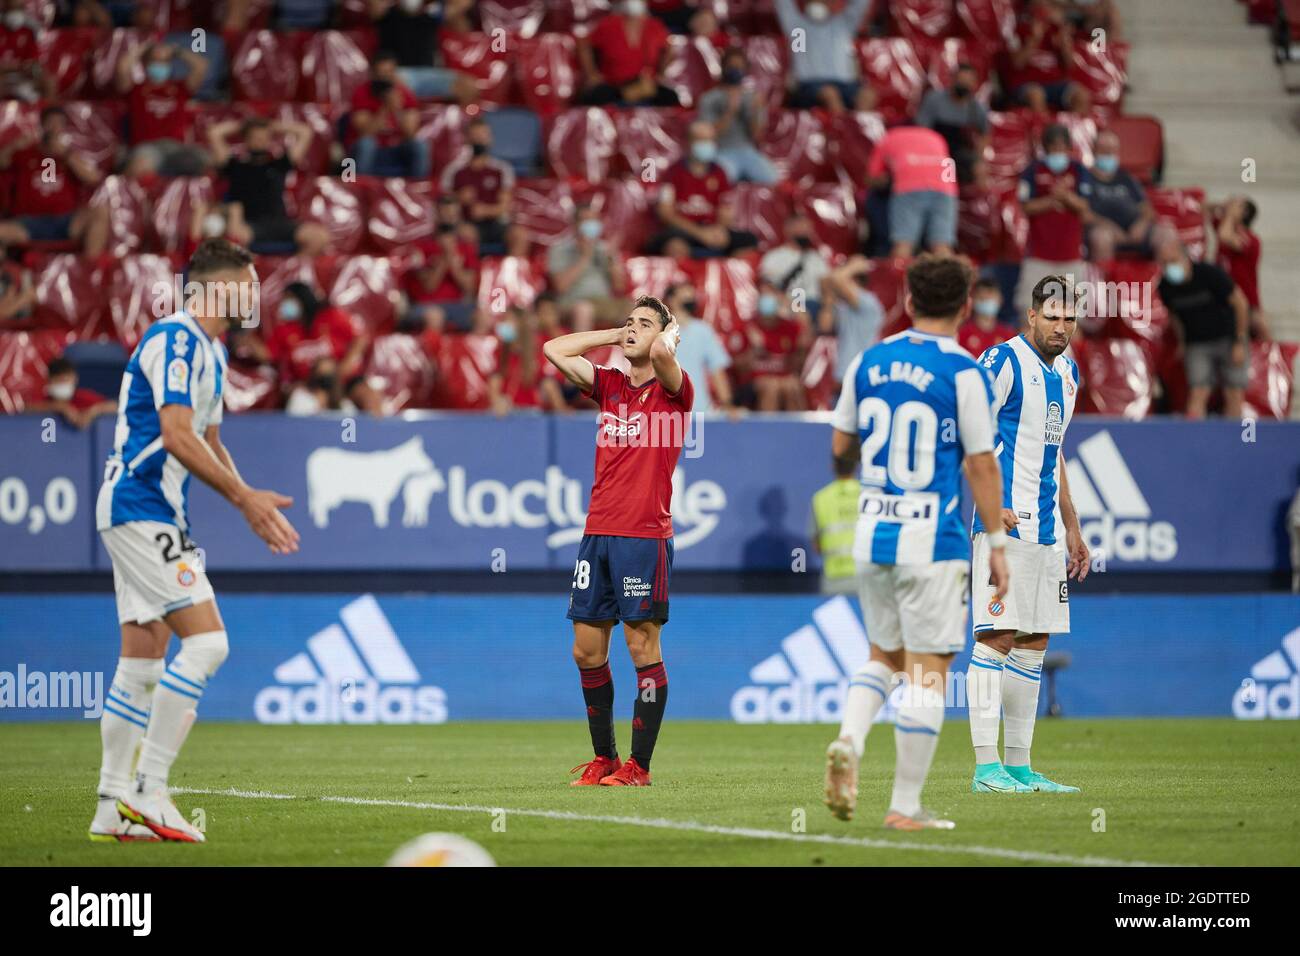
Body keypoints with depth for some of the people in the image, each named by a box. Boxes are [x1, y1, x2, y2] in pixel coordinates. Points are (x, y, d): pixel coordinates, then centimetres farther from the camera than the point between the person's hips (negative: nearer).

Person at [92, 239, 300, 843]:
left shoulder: (209, 350, 18)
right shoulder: (176, 339, -14)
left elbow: (208, 444, 27)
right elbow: (177, 437, -22)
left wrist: (251, 503, 16)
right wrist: (244, 497, -18)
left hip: (154, 515, 10)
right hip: (141, 509, -10)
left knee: (143, 661, 9)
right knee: (206, 641, -15)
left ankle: (113, 808, 9)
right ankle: (147, 791, -14)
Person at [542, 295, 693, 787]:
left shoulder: (673, 390, -1)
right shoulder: (610, 385, 15)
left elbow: (661, 352, -22)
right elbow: (554, 350, 13)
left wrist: (670, 333, 0)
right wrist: (614, 335, 13)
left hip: (645, 536, -6)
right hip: (597, 533, 6)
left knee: (643, 646, -4)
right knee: (587, 650, 7)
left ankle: (639, 765, -1)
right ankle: (603, 757, 17)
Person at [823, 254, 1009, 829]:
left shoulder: (868, 362, 5)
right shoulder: (962, 373, -9)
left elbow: (841, 447, 13)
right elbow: (981, 465, -9)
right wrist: (998, 546, -2)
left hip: (871, 537, 5)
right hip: (931, 543, -5)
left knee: (886, 654, 21)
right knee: (928, 670, 2)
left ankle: (849, 740, -7)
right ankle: (905, 807, 1)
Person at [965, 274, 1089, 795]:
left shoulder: (1066, 372, 18)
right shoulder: (1003, 362, -9)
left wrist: (1071, 528, 24)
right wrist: (991, 509, -23)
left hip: (1046, 529, 9)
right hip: (1005, 523, -9)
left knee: (1033, 645, 8)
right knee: (996, 636, -11)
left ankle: (1020, 766, 11)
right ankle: (986, 767, -13)